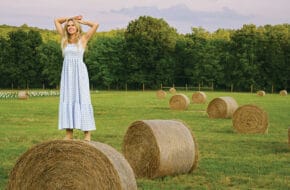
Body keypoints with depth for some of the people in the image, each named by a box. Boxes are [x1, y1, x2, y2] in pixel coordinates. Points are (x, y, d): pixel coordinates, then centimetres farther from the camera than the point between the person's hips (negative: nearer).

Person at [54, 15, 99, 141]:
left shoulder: (83, 38, 3)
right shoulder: (65, 38, 12)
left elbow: (96, 25, -4)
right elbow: (56, 21, 21)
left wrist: (82, 21, 8)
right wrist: (70, 18, 18)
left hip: (79, 71, -4)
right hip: (67, 71, 4)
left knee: (82, 100, -6)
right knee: (67, 101, 2)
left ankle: (87, 133, -4)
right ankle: (69, 133, 5)